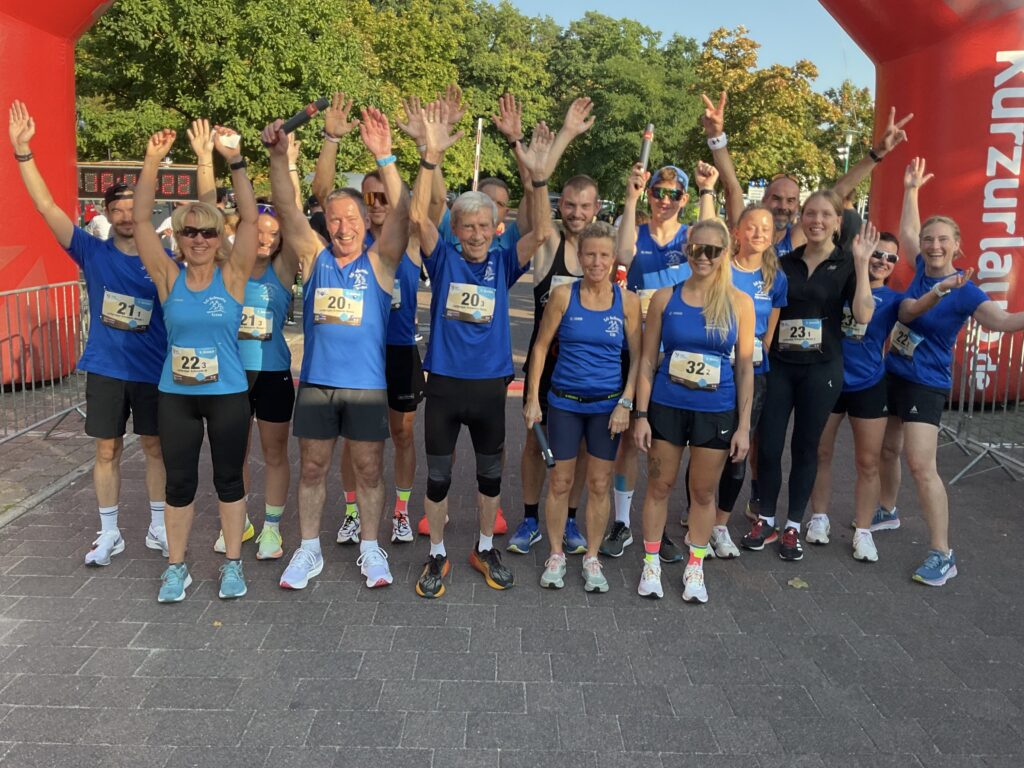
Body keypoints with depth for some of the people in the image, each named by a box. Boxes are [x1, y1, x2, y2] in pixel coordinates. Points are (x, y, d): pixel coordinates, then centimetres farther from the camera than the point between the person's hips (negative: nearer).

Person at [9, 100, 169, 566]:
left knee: (155, 446, 9)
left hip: (153, 369, 0)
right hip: (105, 369, 1)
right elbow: (46, 206, -5)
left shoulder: (164, 261, -2)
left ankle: (158, 527, 24)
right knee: (107, 450, 8)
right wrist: (22, 151, -12)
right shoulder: (93, 253, -1)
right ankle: (109, 533, 22)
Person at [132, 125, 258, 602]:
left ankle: (232, 563, 24)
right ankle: (176, 567, 25)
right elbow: (140, 221, -7)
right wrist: (152, 163, -16)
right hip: (175, 395, 2)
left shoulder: (232, 276, -6)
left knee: (229, 477, 9)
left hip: (228, 394, -2)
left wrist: (234, 161, -22)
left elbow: (249, 219, -14)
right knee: (179, 481, 10)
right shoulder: (169, 278, -1)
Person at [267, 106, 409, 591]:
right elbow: (286, 210, -9)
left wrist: (383, 158, -29)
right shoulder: (313, 258, 3)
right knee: (312, 468, 11)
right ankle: (309, 550, 27)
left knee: (369, 469, 8)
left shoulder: (379, 262, -2)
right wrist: (279, 156, -25)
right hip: (315, 382, 2)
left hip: (367, 385, -2)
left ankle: (369, 548, 25)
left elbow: (402, 213, -17)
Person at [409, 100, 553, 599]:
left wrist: (537, 174, -26)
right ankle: (437, 555, 26)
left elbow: (541, 233, -13)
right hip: (444, 384, -1)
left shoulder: (503, 265, 1)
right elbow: (418, 216, -16)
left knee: (490, 472, 15)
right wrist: (432, 155, -27)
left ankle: (485, 549, 34)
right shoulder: (444, 261, -1)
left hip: (490, 385, 1)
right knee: (437, 475, 9)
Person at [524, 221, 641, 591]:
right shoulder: (563, 294, -4)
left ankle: (591, 559, 24)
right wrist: (532, 398, -3)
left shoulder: (627, 300, -2)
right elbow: (541, 347, 0)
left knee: (599, 484, 8)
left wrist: (626, 403, -7)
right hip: (564, 402, 0)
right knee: (560, 481, 7)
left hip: (607, 405, 1)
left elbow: (638, 356, 0)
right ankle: (556, 554, 24)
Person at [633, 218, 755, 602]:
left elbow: (745, 367, 0)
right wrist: (641, 415, -4)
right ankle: (651, 563, 27)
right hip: (666, 408, 0)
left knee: (703, 492, 11)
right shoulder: (665, 298, -2)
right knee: (659, 486, 10)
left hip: (717, 412, 0)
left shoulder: (739, 302, -2)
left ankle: (695, 567, 29)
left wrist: (743, 425, -3)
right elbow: (648, 359, 0)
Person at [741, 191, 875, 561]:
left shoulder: (847, 266, 0)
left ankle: (793, 527, 21)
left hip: (821, 368, -2)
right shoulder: (784, 263, 8)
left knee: (805, 447, 7)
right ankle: (765, 521, 19)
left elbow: (863, 315, -15)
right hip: (778, 365, 2)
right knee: (768, 445, 2)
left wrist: (861, 264, -19)